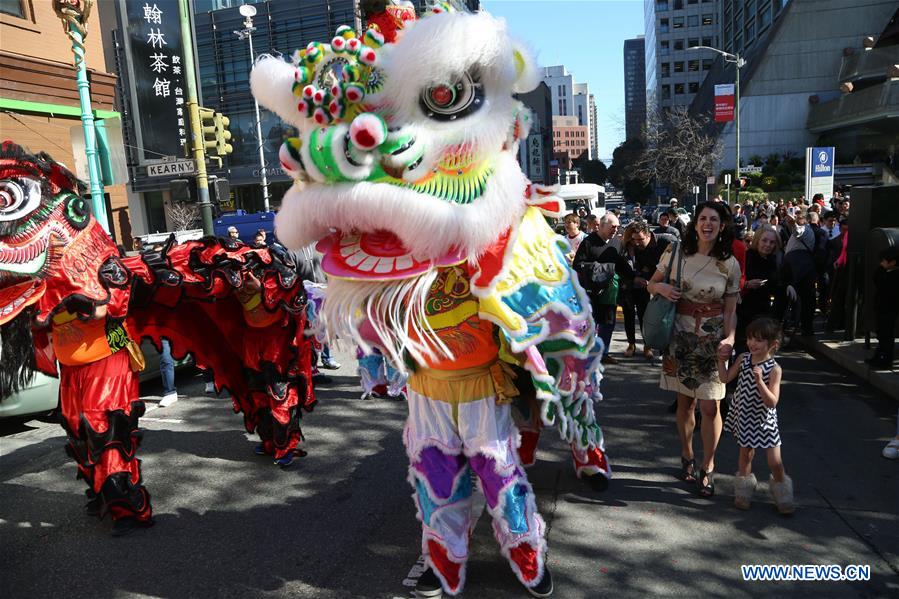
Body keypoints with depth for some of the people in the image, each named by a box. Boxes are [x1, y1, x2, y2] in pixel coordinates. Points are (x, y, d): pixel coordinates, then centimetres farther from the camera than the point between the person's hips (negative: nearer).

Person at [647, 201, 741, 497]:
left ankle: (707, 468, 18)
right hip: (680, 335, 1)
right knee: (685, 401, 11)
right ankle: (687, 456, 33)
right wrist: (661, 287, -14)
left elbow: (730, 311, 1)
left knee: (710, 406, -1)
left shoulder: (730, 264, -2)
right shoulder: (676, 253, -2)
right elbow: (651, 283, 10)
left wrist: (730, 339, -16)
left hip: (712, 339, 0)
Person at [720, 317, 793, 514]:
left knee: (775, 463, 3)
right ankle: (743, 493, 34)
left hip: (764, 421, -4)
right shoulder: (743, 358, -5)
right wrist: (721, 359, -8)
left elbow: (772, 402, -23)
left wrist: (760, 381, -34)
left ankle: (783, 498, 27)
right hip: (744, 418, 4)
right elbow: (726, 378, 2)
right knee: (745, 455, 18)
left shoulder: (774, 369, -19)